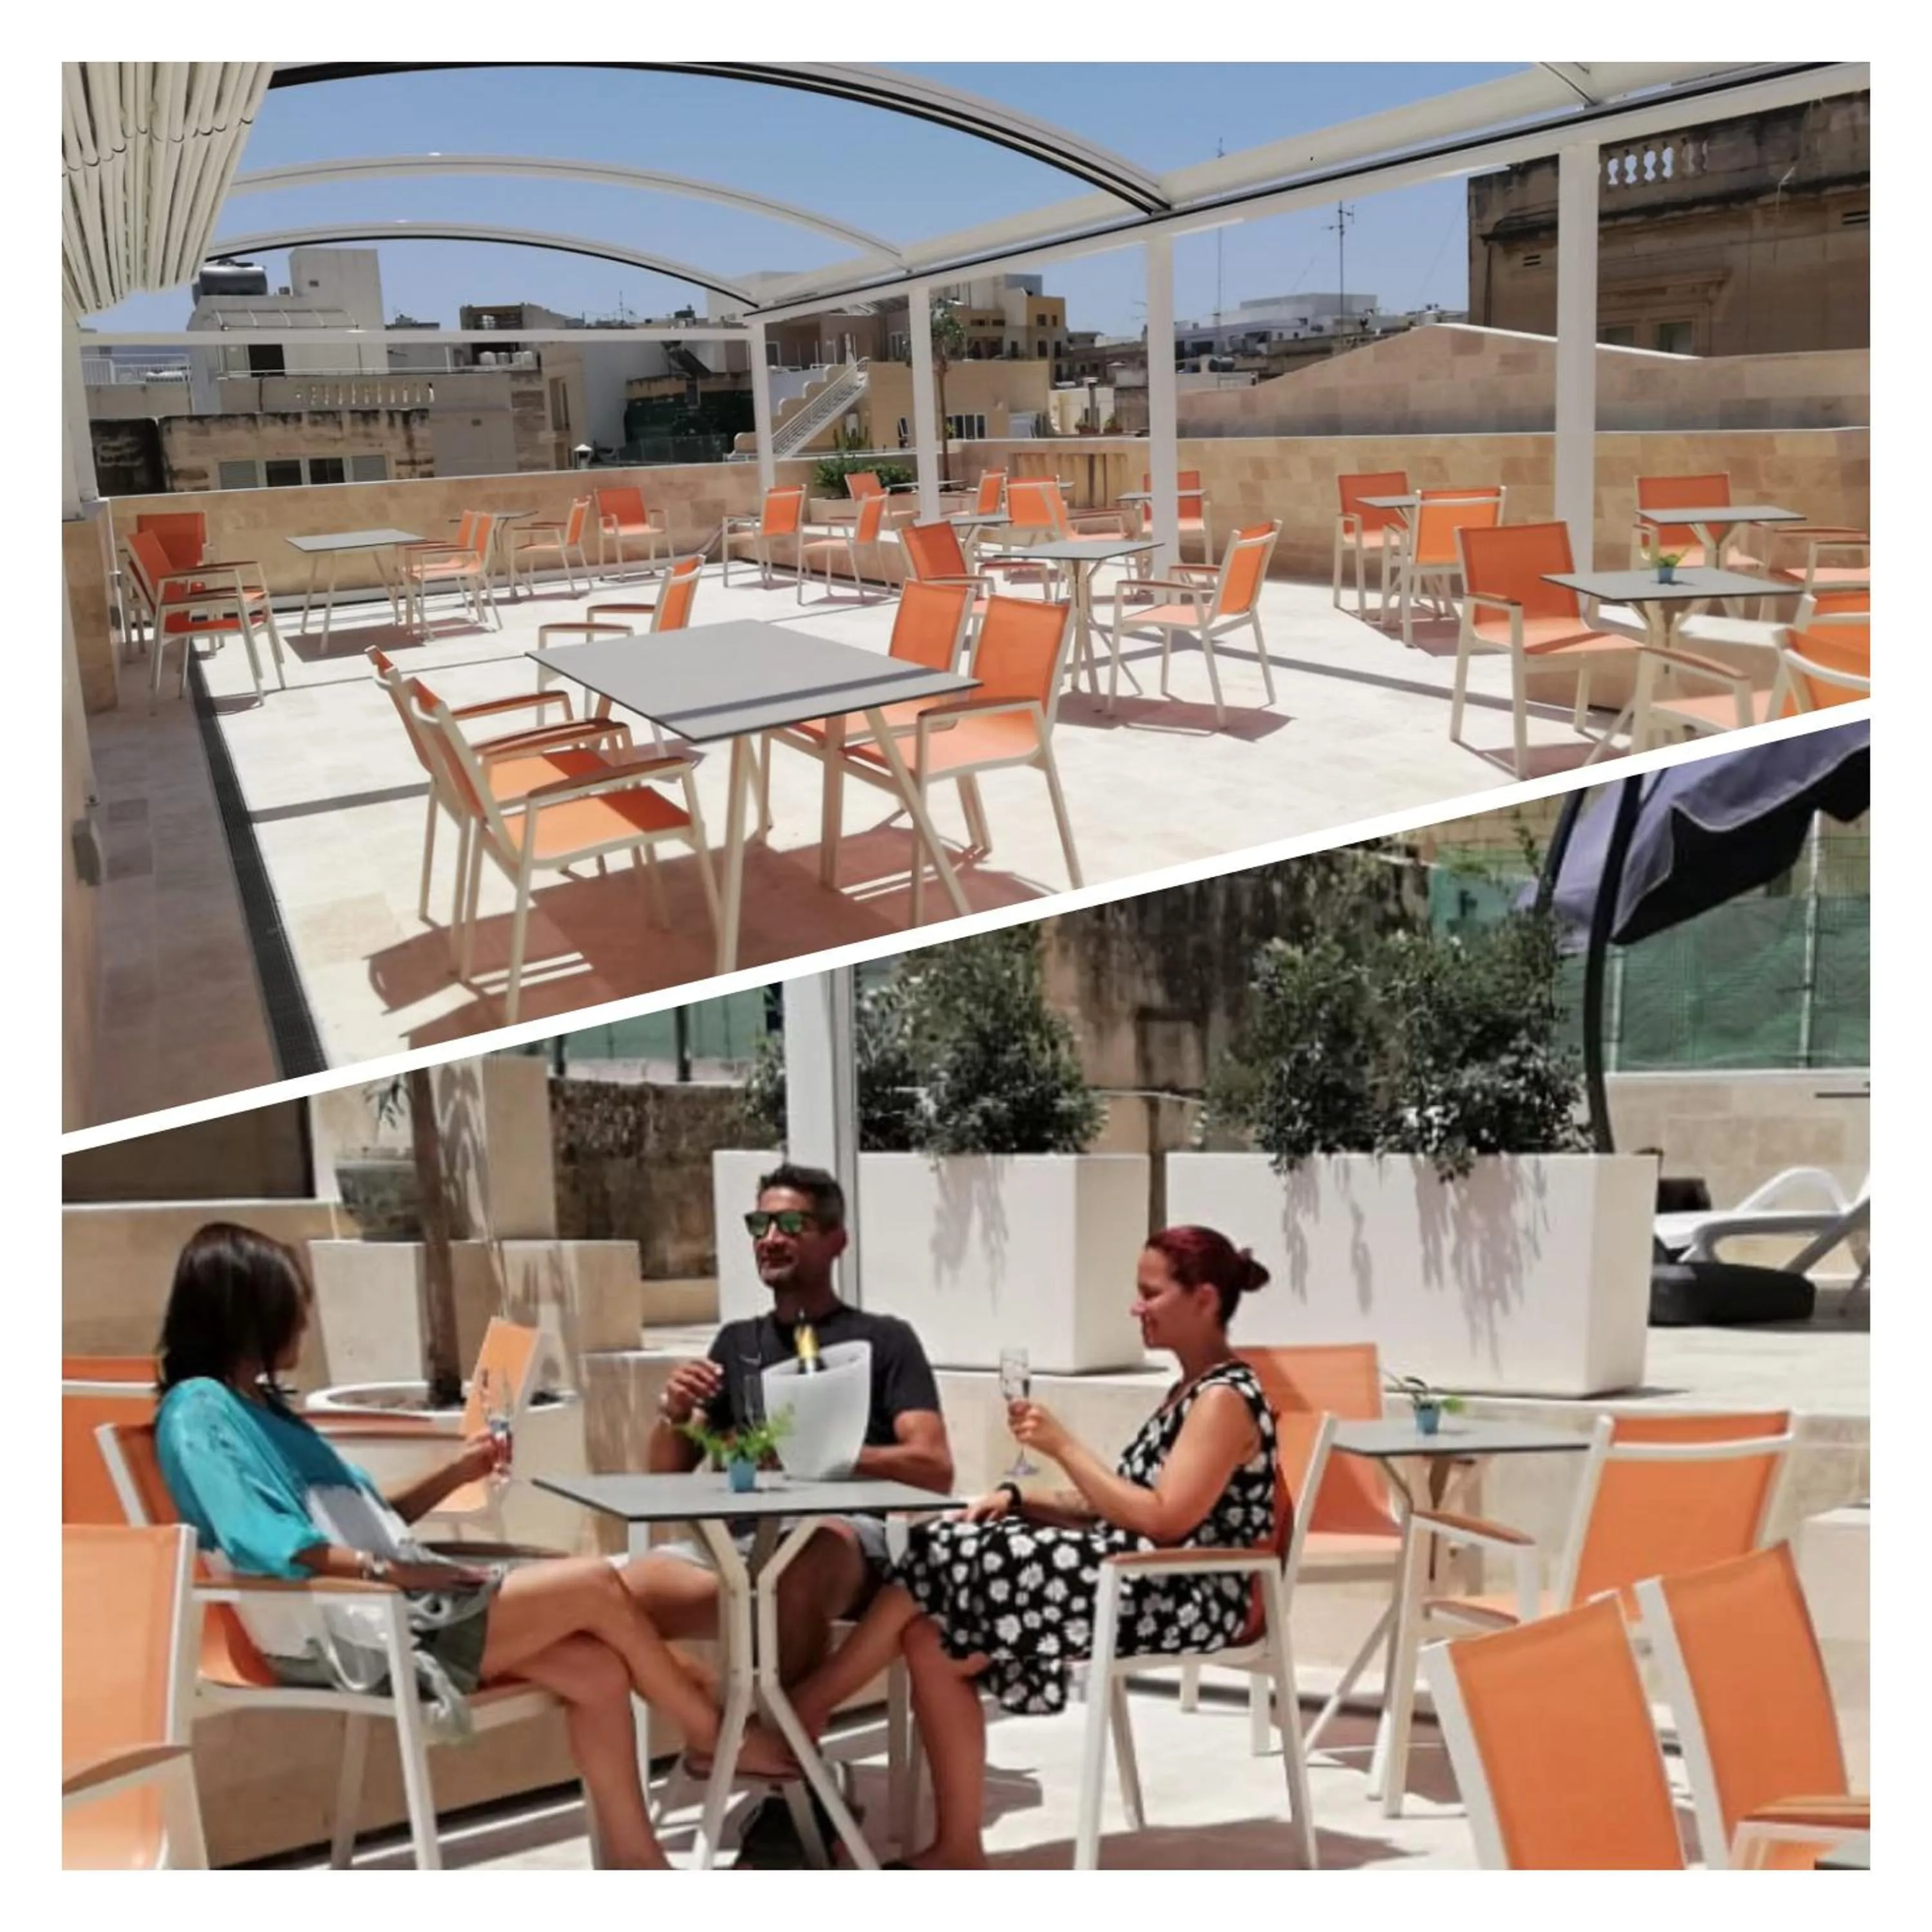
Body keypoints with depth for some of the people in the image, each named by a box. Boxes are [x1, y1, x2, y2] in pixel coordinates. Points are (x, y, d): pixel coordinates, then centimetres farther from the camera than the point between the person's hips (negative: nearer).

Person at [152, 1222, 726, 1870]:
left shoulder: (260, 1403, 19)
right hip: (353, 1635, -9)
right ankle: (731, 1746, 6)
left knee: (597, 1670, -7)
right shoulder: (198, 1409, -9)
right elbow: (259, 1543, -22)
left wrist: (454, 1473, 12)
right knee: (597, 1586, -11)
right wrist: (392, 1571, -22)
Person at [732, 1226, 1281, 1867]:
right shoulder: (1190, 1391, 19)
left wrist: (1064, 1446, -15)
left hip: (1177, 1597, -9)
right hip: (1134, 1581, 9)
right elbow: (1113, 1508, 17)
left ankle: (797, 1723, -1)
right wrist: (1020, 1501, 3)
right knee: (931, 1639, -9)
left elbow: (1163, 1520, -20)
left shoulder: (1225, 1398, -10)